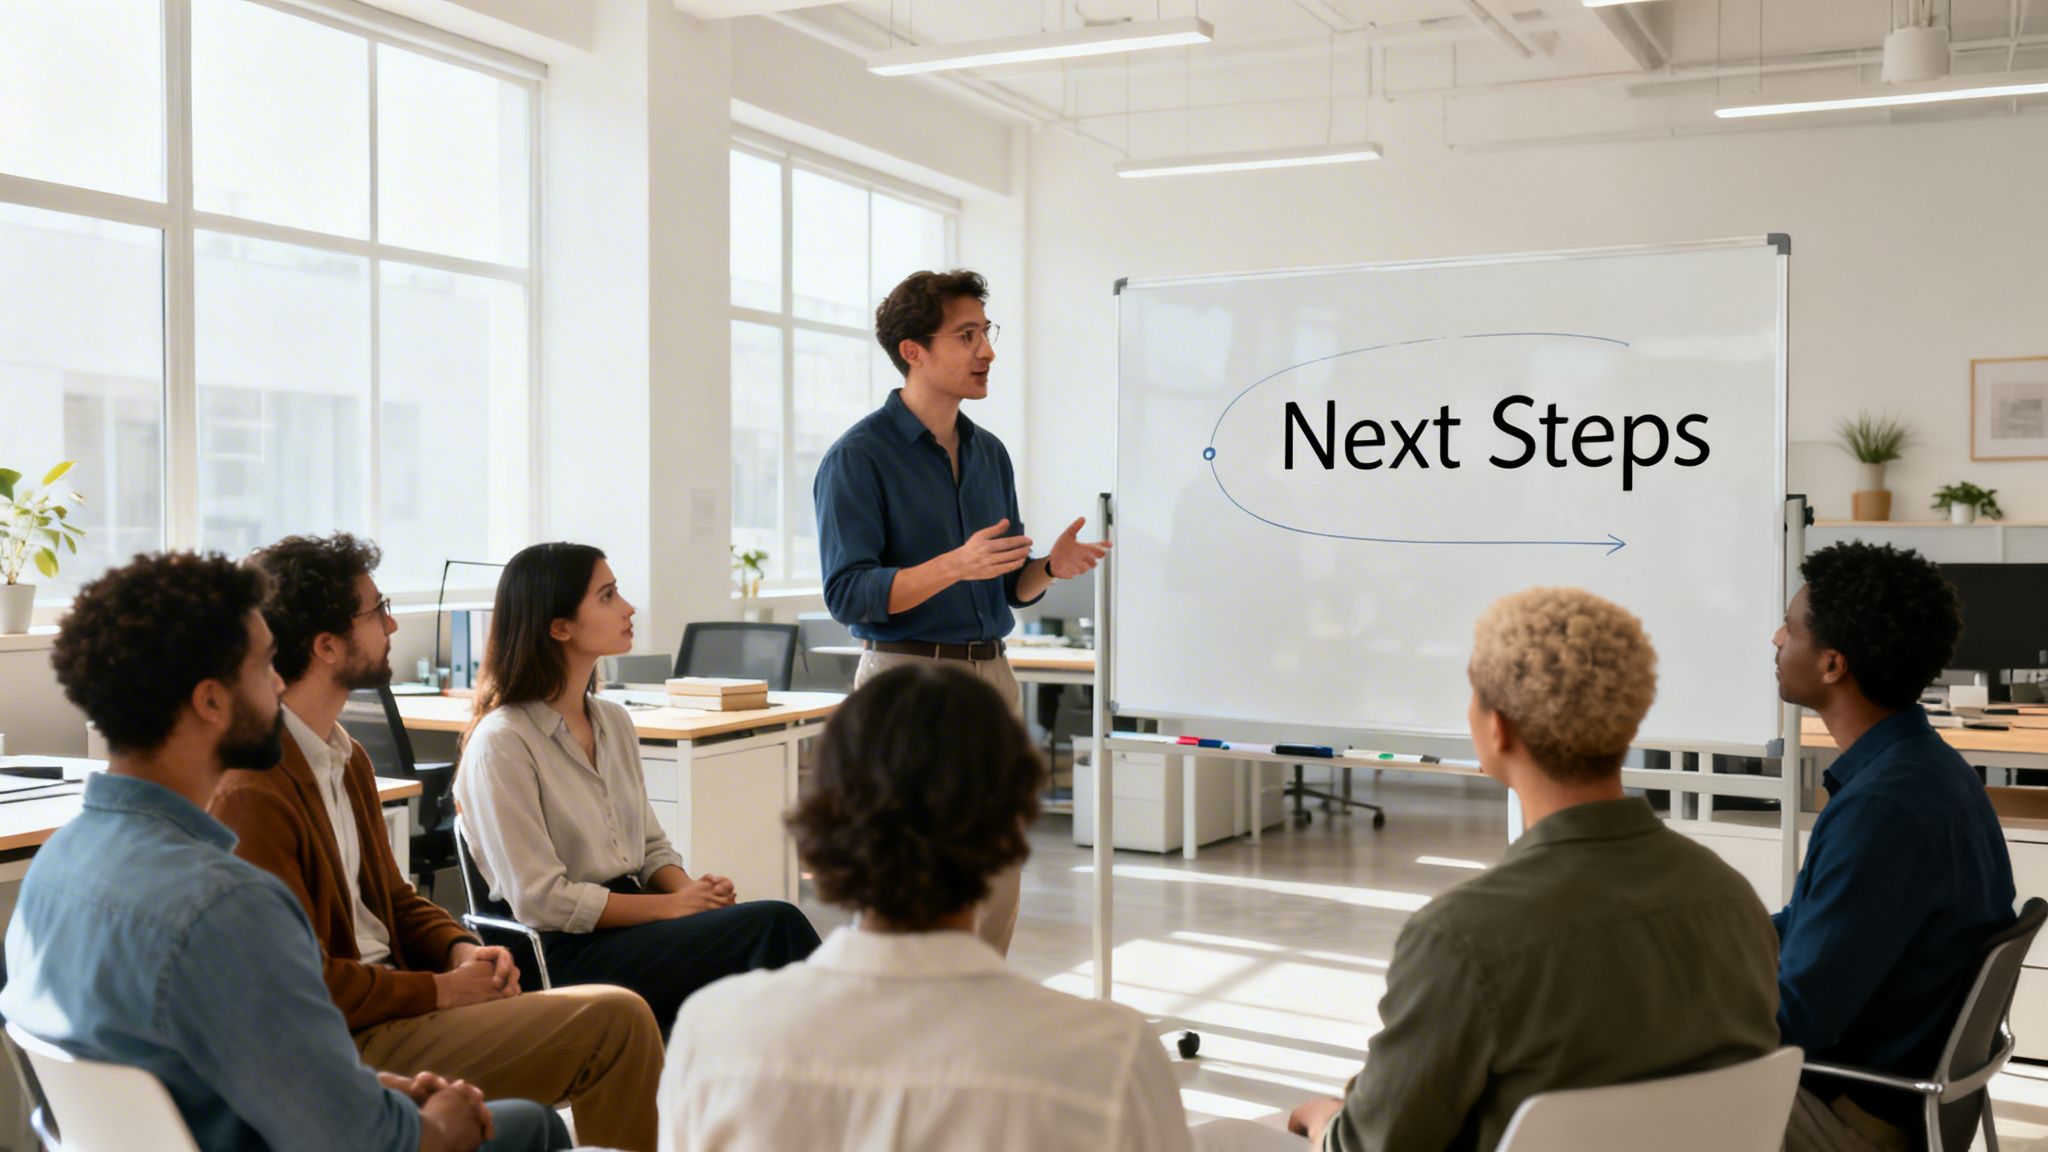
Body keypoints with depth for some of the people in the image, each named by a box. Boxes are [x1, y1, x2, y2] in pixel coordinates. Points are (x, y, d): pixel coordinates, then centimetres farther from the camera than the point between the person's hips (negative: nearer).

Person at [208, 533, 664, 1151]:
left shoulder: (347, 758, 14)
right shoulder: (252, 789, -18)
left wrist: (459, 948, 2)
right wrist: (440, 990, -13)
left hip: (390, 996, 10)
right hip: (343, 1042, -10)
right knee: (617, 1020, -18)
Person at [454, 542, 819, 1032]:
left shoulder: (614, 722, 13)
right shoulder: (502, 743, -11)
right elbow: (542, 900, -14)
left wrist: (692, 889, -4)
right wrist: (675, 905, -14)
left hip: (631, 922, 7)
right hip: (565, 955, -7)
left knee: (775, 927, -22)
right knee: (775, 924, -24)